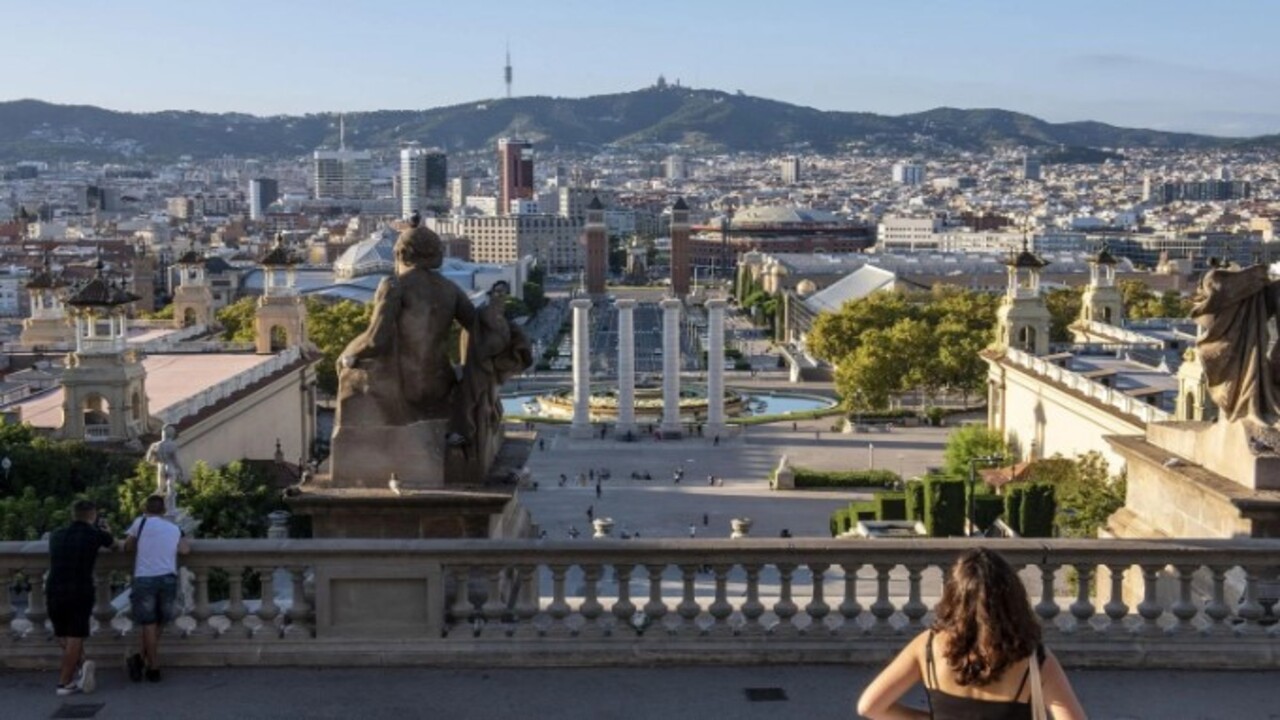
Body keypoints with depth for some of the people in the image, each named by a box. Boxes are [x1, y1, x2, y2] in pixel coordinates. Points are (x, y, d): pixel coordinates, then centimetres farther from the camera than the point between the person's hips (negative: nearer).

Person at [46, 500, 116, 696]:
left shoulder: (56, 536, 10)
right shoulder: (95, 535, -1)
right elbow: (113, 543, 22)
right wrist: (104, 531, 43)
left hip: (54, 592, 4)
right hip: (80, 593, -4)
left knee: (63, 637, 17)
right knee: (74, 637, 2)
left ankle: (80, 663, -1)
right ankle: (64, 683, 1)